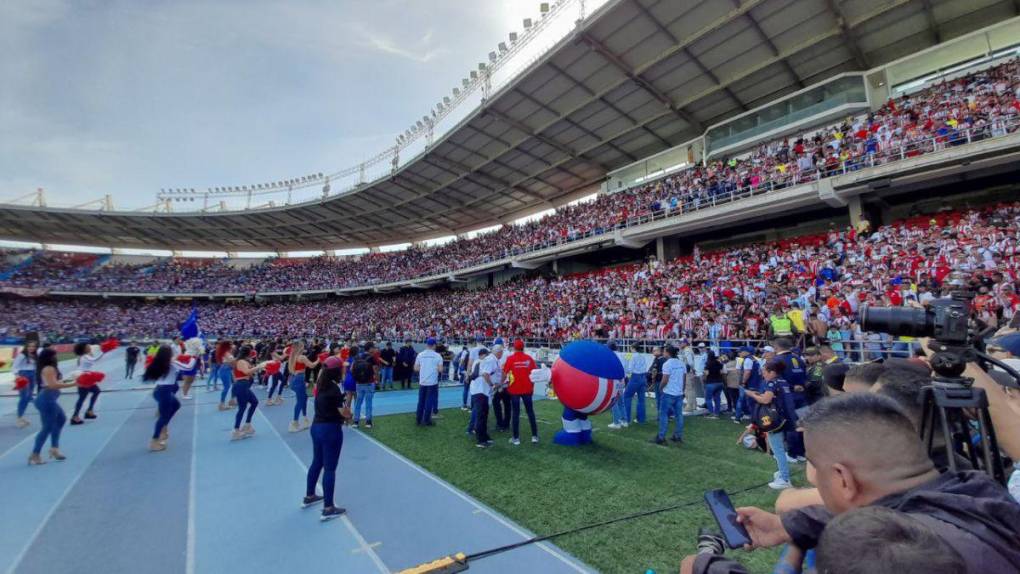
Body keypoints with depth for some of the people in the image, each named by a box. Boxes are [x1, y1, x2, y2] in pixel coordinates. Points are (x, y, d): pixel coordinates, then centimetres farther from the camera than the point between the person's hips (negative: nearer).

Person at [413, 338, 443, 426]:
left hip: (422, 382, 3)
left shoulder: (420, 354, 1)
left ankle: (418, 420, 18)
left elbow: (416, 368, 2)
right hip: (432, 382, -3)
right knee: (429, 402, 4)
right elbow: (440, 369, -11)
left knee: (421, 401, 12)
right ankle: (426, 421, 8)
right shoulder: (437, 356, -7)